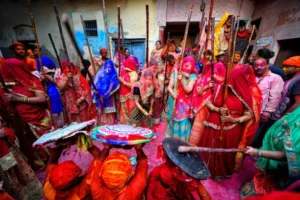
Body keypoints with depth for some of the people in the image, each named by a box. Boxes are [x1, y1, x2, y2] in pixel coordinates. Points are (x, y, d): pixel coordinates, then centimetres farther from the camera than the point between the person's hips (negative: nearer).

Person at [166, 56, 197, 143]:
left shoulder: (192, 76, -6)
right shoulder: (175, 72, -3)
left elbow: (188, 90, -15)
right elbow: (169, 87, -7)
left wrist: (182, 80, -25)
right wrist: (172, 93, -26)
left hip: (185, 104, -2)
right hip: (174, 101, 2)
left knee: (183, 122, 4)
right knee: (172, 120, 15)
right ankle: (171, 140, 37)